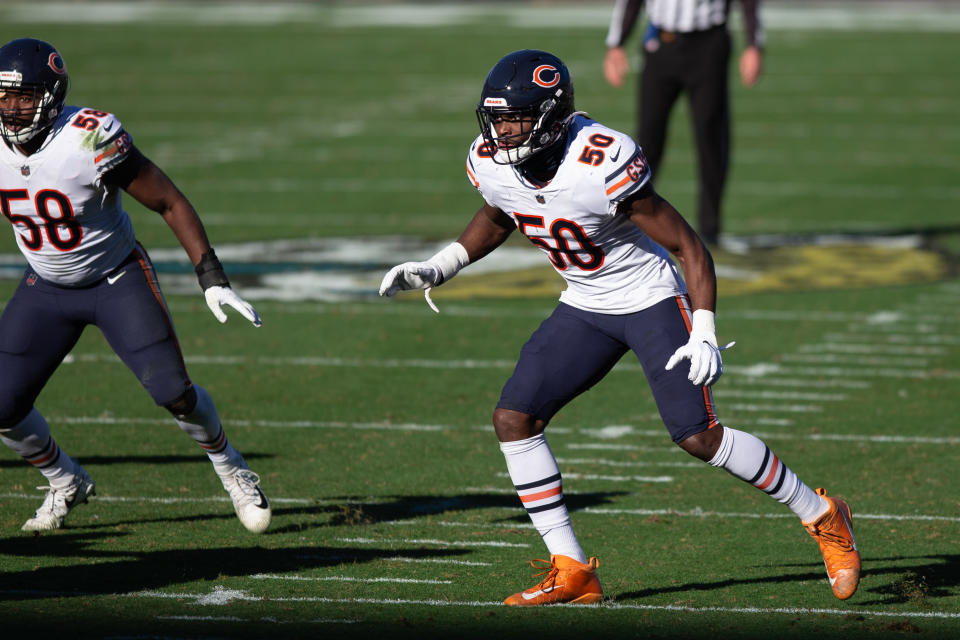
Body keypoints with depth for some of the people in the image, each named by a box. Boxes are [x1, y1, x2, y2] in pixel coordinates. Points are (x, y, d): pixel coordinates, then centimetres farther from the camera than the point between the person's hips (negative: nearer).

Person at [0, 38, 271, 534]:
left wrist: (212, 279, -19)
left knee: (173, 391, -15)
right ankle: (65, 484, 24)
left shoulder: (88, 141, -27)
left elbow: (170, 203, -18)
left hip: (117, 282, -4)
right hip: (47, 289, 4)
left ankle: (230, 469, 15)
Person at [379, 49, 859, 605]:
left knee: (698, 436, -15)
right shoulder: (491, 164, -11)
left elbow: (690, 246, -21)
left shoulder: (602, 165, -30)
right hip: (585, 308, 7)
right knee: (514, 419, -6)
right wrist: (439, 268, 6)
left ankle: (823, 517, 4)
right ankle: (571, 572, 1)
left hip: (652, 302, -7)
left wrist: (704, 334, -27)